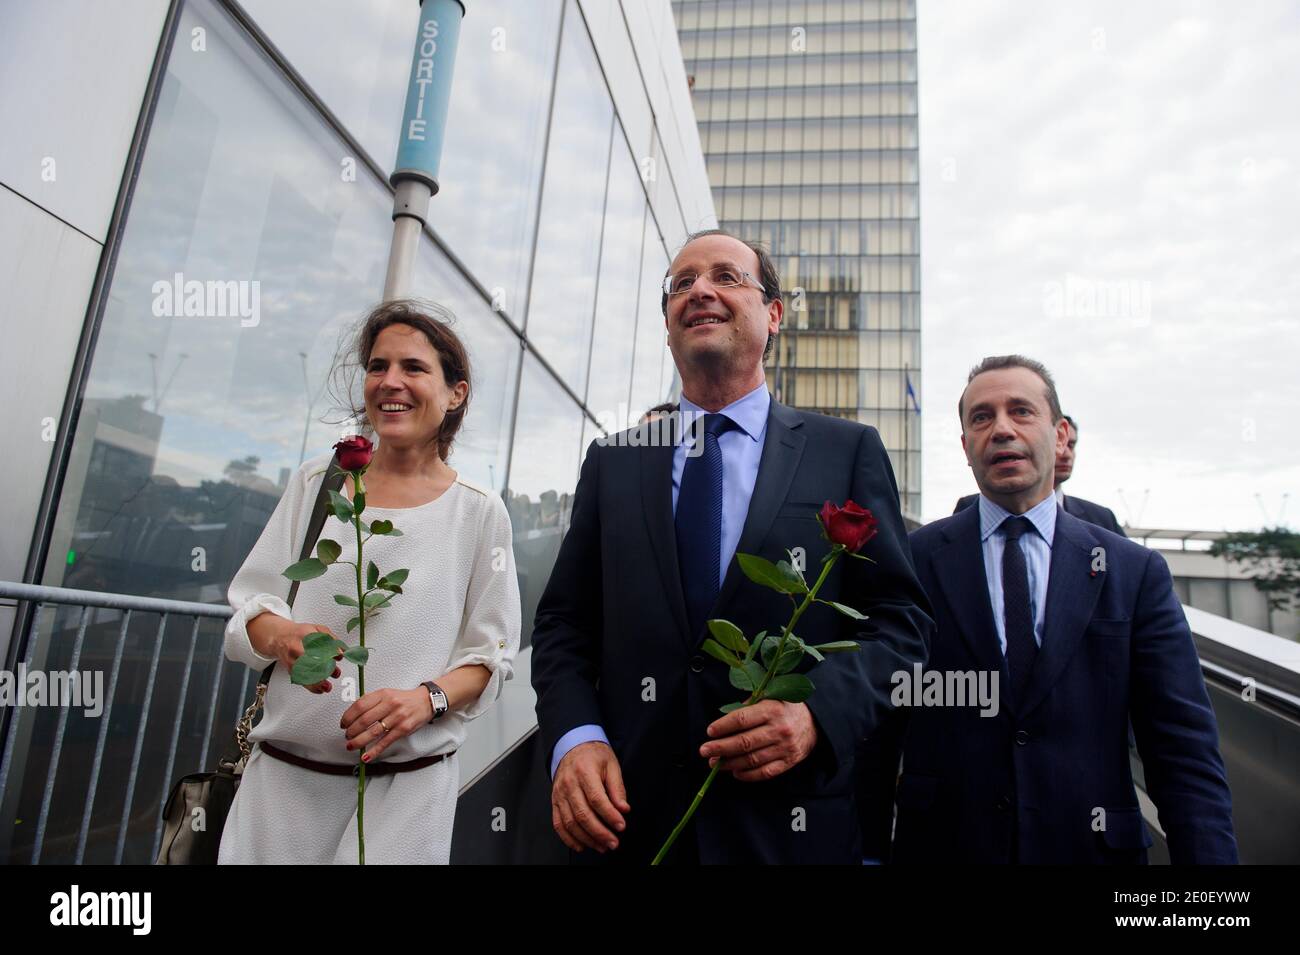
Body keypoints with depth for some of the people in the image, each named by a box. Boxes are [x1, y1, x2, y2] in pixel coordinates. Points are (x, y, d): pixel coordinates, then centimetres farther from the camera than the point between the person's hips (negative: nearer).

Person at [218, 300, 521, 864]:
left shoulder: (478, 512, -3)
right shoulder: (317, 482, 4)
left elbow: (491, 654, -2)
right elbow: (248, 610, 5)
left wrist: (427, 698, -21)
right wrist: (282, 635, -17)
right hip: (283, 775, 2)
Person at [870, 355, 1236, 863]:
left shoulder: (1136, 572, -2)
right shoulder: (913, 560, -5)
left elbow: (1185, 750, -3)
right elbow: (879, 725, -4)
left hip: (1091, 844, 2)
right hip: (941, 842, -1)